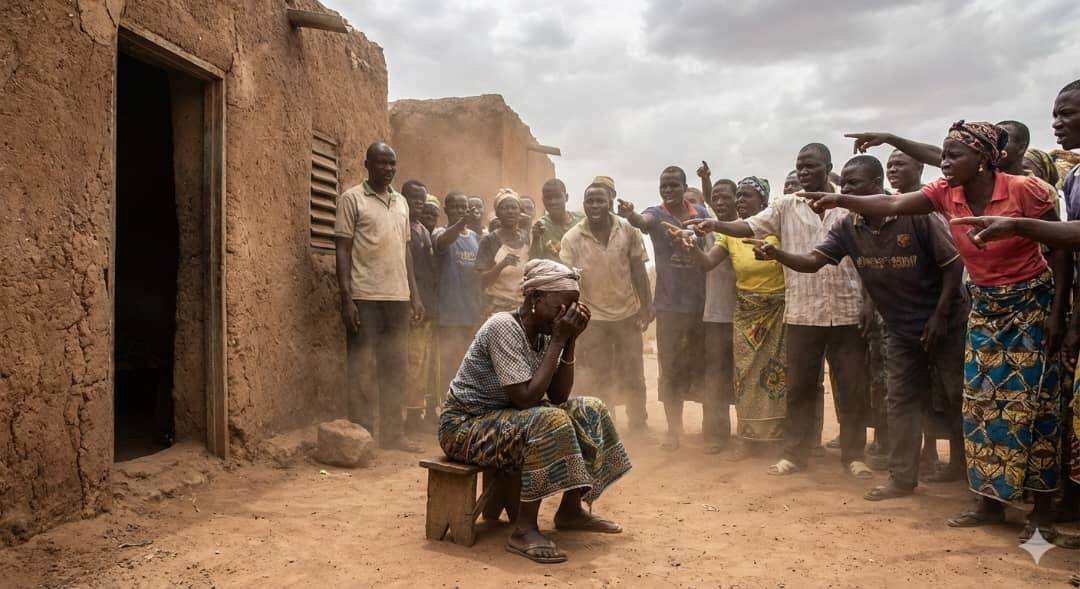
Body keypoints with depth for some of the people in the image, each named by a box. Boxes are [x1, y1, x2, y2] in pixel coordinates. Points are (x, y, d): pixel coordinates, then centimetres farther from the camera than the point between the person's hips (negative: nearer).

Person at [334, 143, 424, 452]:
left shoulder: (401, 202, 16)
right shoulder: (352, 198, -2)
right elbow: (342, 250, -6)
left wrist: (415, 294, 12)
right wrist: (346, 299, -13)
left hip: (398, 297, 6)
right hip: (364, 298, -6)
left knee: (396, 367, 10)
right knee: (363, 370, -1)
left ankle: (392, 432, 19)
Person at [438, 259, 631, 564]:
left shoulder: (543, 332, 2)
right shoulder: (503, 327, -23)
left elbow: (558, 397, -2)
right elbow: (526, 398, -29)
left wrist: (570, 340, -12)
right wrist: (558, 340, -25)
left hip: (507, 418, 9)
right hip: (465, 426, -9)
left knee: (589, 412, 1)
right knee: (549, 422, -32)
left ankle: (571, 510, 10)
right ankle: (524, 530, -23)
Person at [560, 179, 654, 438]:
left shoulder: (628, 231, -8)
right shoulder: (571, 238, -12)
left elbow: (638, 271, -1)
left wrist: (646, 306, -2)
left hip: (627, 313, 1)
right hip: (593, 318, -1)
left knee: (634, 377, 12)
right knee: (599, 381, 11)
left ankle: (640, 428, 29)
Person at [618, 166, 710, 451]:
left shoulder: (702, 214, 4)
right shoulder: (656, 214, -5)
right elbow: (642, 221, -29)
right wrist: (630, 214, -52)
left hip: (702, 302, 2)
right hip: (669, 304, -2)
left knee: (702, 365, 11)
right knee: (671, 369, 5)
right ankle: (673, 428, 15)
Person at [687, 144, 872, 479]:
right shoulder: (786, 206, 6)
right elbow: (750, 227, -6)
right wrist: (715, 225, -24)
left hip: (847, 310, -1)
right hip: (802, 311, 1)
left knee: (852, 387, 5)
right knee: (799, 387, 8)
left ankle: (854, 454, 18)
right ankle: (795, 453, 18)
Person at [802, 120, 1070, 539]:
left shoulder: (1025, 190, -19)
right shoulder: (946, 193, -8)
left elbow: (1060, 248, -11)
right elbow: (892, 205, -21)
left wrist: (1057, 312, -12)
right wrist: (841, 200, -37)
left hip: (1032, 304, -5)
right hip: (984, 309, 5)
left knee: (1032, 403, -2)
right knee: (982, 403, 5)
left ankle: (1043, 508, 10)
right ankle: (991, 502, 15)